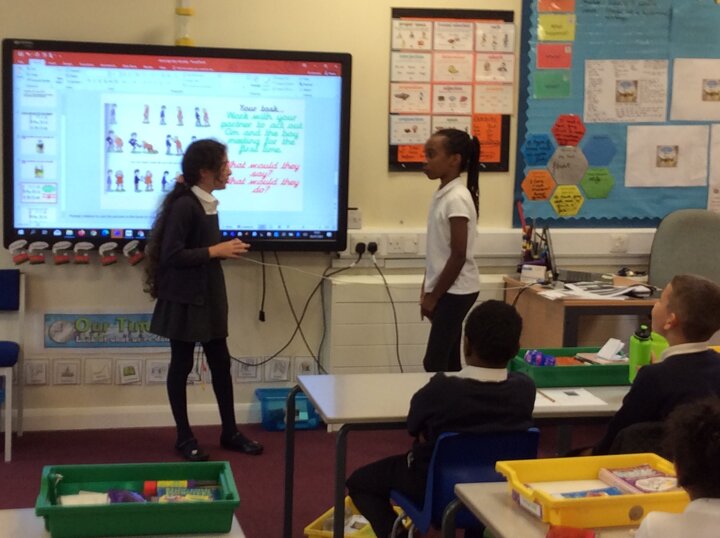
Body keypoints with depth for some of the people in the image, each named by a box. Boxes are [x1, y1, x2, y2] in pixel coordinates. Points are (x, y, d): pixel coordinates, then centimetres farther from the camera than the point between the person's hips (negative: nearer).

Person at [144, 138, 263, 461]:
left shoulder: (207, 203, 8)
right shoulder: (183, 205, -19)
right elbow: (172, 255, -22)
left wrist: (226, 250, 1)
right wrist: (215, 251, -19)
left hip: (209, 295, 9)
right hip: (184, 298, -9)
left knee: (220, 362, 13)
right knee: (182, 365, 5)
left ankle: (229, 432, 24)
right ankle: (184, 437, 16)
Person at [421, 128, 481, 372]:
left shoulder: (457, 198, -18)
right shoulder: (442, 195, 9)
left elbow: (459, 256, -20)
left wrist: (433, 297, -14)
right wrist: (427, 291, 14)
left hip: (455, 291, -9)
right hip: (448, 290, 9)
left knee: (434, 362, -7)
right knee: (447, 361, 12)